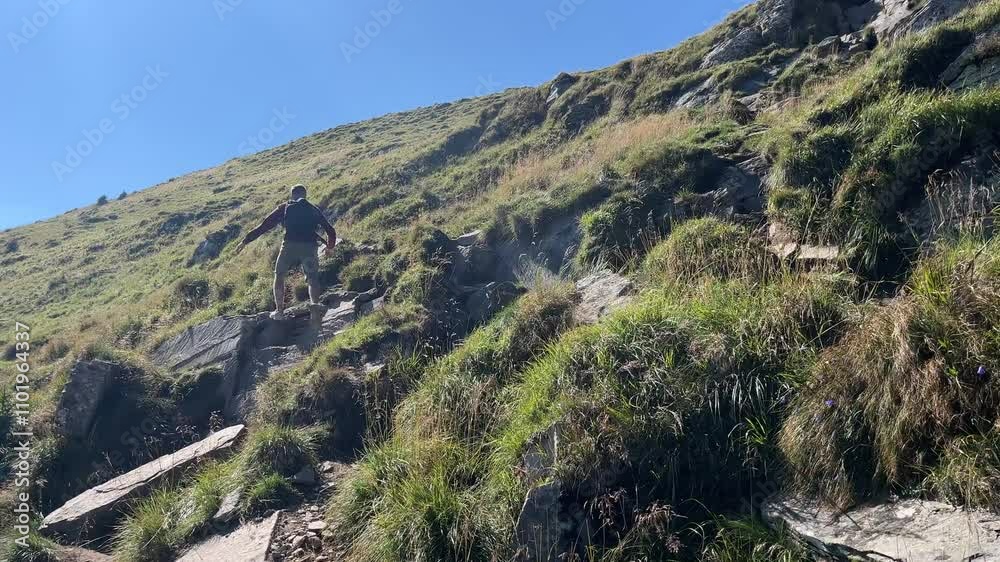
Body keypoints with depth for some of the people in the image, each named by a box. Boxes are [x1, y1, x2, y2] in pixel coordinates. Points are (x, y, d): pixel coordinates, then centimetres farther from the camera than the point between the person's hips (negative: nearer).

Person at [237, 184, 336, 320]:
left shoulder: (285, 208, 15)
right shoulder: (313, 209, 20)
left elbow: (264, 226, 11)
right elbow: (331, 231, 22)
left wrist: (246, 240, 16)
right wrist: (330, 247, 39)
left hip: (290, 246, -1)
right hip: (310, 247, 1)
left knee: (279, 276, 17)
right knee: (313, 279, 16)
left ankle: (279, 311, 12)